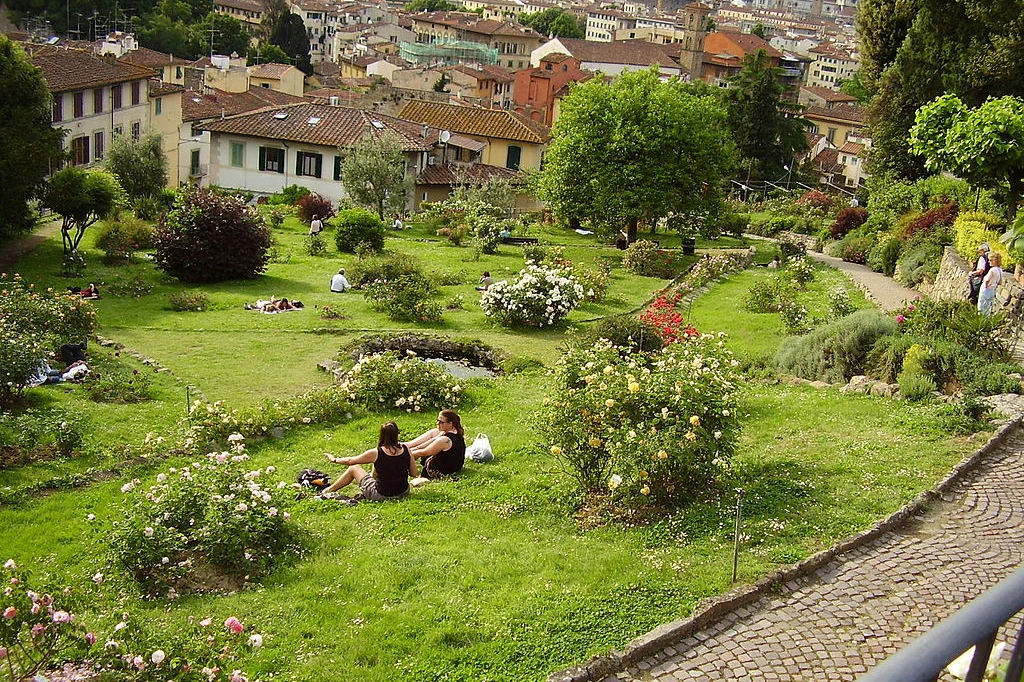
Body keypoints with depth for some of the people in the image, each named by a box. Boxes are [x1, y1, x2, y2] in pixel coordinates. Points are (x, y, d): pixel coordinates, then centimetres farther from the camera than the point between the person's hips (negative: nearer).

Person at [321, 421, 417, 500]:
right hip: (403, 493, 4)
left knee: (353, 468, 17)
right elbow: (414, 474, -2)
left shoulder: (376, 453, -19)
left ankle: (329, 490, 38)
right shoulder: (406, 449, -11)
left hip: (382, 496, -4)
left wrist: (334, 459, 14)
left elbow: (350, 461, -3)